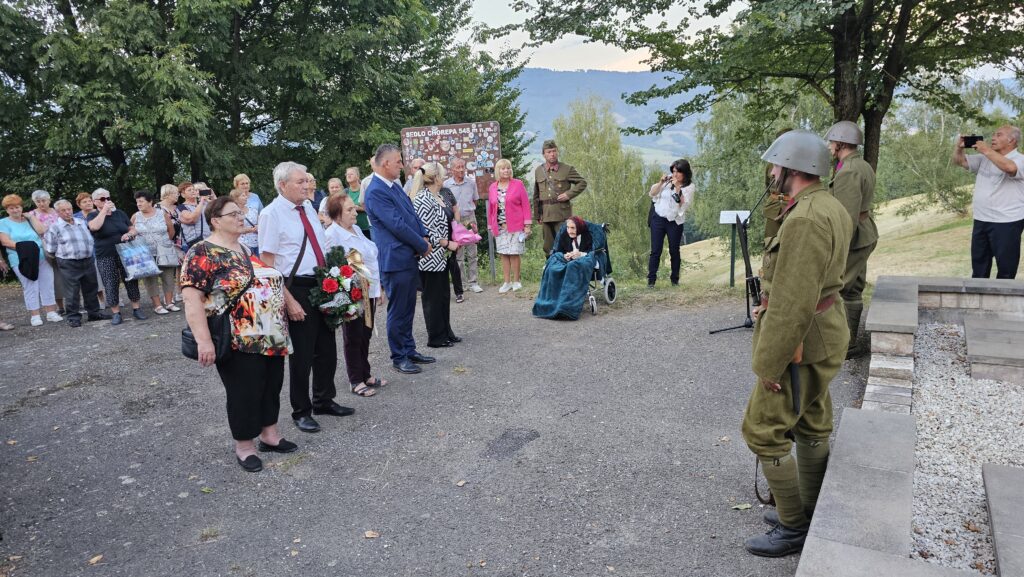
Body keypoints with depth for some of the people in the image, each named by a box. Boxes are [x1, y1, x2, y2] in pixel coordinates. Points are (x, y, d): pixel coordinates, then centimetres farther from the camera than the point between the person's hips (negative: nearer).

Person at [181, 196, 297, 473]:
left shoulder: (246, 250, 14)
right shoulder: (203, 252, -12)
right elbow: (192, 298, -19)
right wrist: (204, 341, -26)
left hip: (272, 337, 8)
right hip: (240, 343, -8)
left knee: (272, 386, 14)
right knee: (245, 393, 2)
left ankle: (269, 434, 30)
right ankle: (244, 445, 20)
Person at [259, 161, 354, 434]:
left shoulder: (308, 209, 9)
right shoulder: (272, 214, -12)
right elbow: (267, 264, -15)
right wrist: (288, 301, -19)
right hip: (296, 288, -7)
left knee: (327, 347, 17)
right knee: (301, 352, 6)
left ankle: (324, 400, 36)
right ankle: (301, 411, 24)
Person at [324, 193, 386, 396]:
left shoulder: (356, 229, 12)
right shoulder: (331, 235, -14)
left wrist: (377, 287, 18)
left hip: (369, 291, 8)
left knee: (366, 335, 15)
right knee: (353, 338, 3)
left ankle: (365, 374, 28)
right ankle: (356, 380, 14)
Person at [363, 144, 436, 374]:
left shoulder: (395, 186, 12)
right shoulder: (375, 191, -17)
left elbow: (411, 213, 17)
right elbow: (397, 225, -20)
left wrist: (424, 236, 2)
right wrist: (423, 246, -11)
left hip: (410, 257, 9)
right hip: (395, 260, -9)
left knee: (408, 308, 17)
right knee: (398, 311, 2)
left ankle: (409, 350, 29)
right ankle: (399, 358, 14)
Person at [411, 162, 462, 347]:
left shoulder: (438, 197, 12)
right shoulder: (423, 199, -17)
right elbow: (426, 231, -21)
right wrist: (448, 244, -16)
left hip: (441, 256, 10)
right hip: (430, 257, -10)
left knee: (444, 295, 15)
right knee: (432, 297, 1)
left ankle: (446, 333, 26)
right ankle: (436, 337, 11)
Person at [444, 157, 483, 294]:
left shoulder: (471, 182, 3)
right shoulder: (446, 185, -5)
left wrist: (468, 210, 10)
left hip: (470, 219, 2)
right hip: (454, 221, -2)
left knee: (472, 253, 5)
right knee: (458, 254, 4)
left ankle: (473, 282, 12)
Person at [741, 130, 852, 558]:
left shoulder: (805, 220, -26)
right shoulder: (830, 208, 8)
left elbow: (793, 303, -28)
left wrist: (769, 362, -21)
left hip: (801, 342, -10)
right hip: (824, 332, 10)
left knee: (764, 430, 1)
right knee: (811, 424, 19)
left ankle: (793, 527, 13)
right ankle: (810, 511, 33)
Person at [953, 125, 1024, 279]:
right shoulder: (985, 159, 11)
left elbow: (1009, 167, -32)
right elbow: (959, 161, 15)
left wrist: (987, 150, -24)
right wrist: (959, 147, -5)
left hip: (1006, 223, -7)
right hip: (981, 220, 7)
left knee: (1006, 268, 2)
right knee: (979, 265, 16)